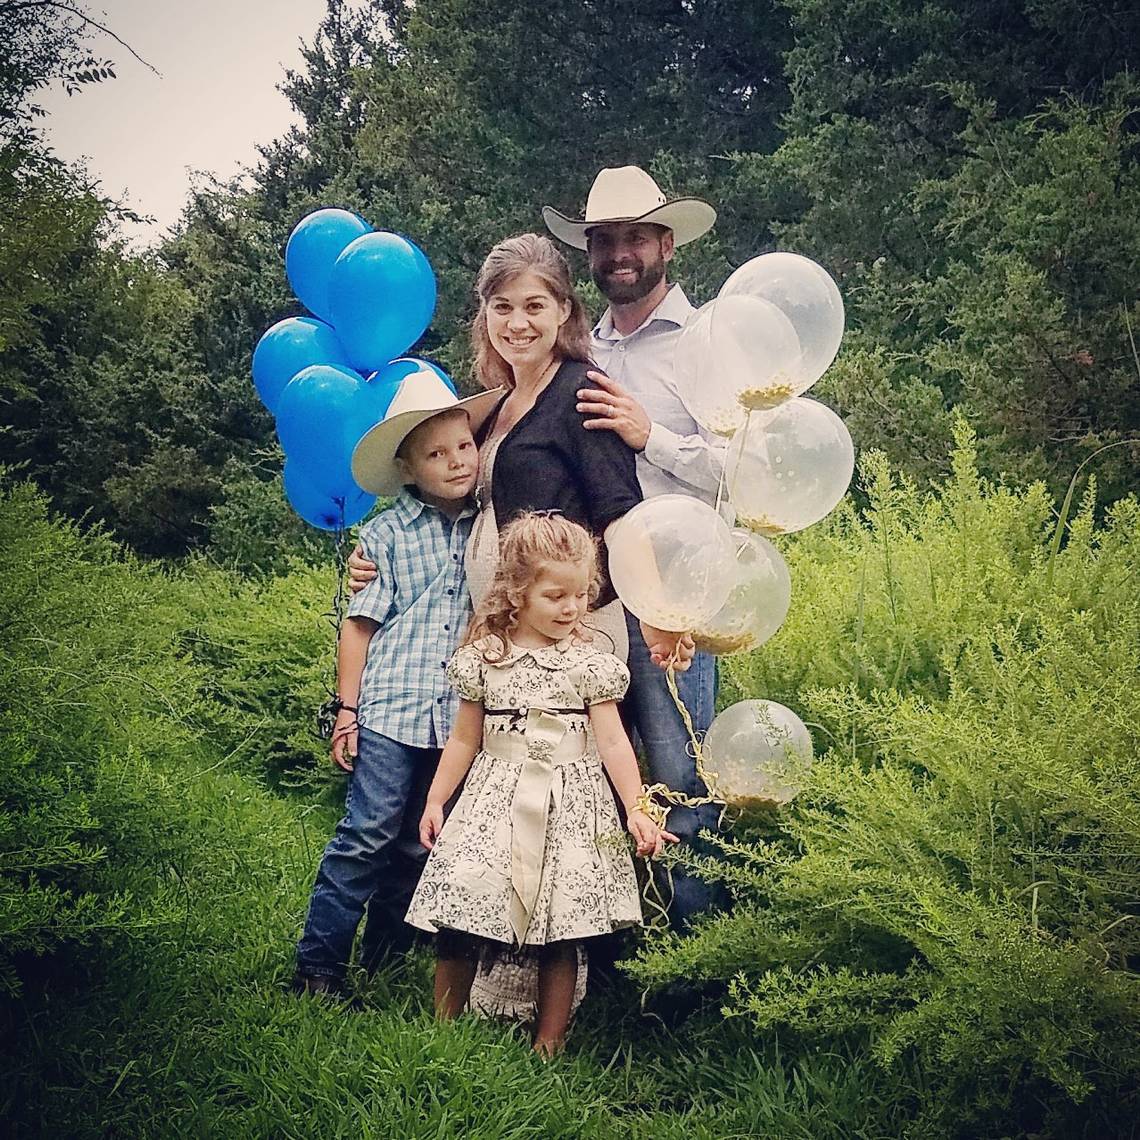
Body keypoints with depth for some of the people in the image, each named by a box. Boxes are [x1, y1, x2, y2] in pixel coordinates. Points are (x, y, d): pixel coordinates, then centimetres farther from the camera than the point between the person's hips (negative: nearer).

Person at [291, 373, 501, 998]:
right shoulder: (387, 532, 0)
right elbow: (359, 623, 0)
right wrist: (347, 710, -3)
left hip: (458, 716, 4)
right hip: (390, 711, -4)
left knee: (418, 843, 11)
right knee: (368, 834, -8)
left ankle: (384, 961, 24)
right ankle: (317, 964, 1)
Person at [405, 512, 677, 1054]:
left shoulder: (590, 662, -1)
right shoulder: (485, 656, 3)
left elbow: (612, 741, -3)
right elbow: (465, 738, 11)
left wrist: (635, 809, -12)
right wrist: (435, 801, 9)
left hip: (568, 806, -1)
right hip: (496, 798, 1)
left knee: (559, 934, 0)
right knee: (458, 920, -5)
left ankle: (548, 1046, 13)